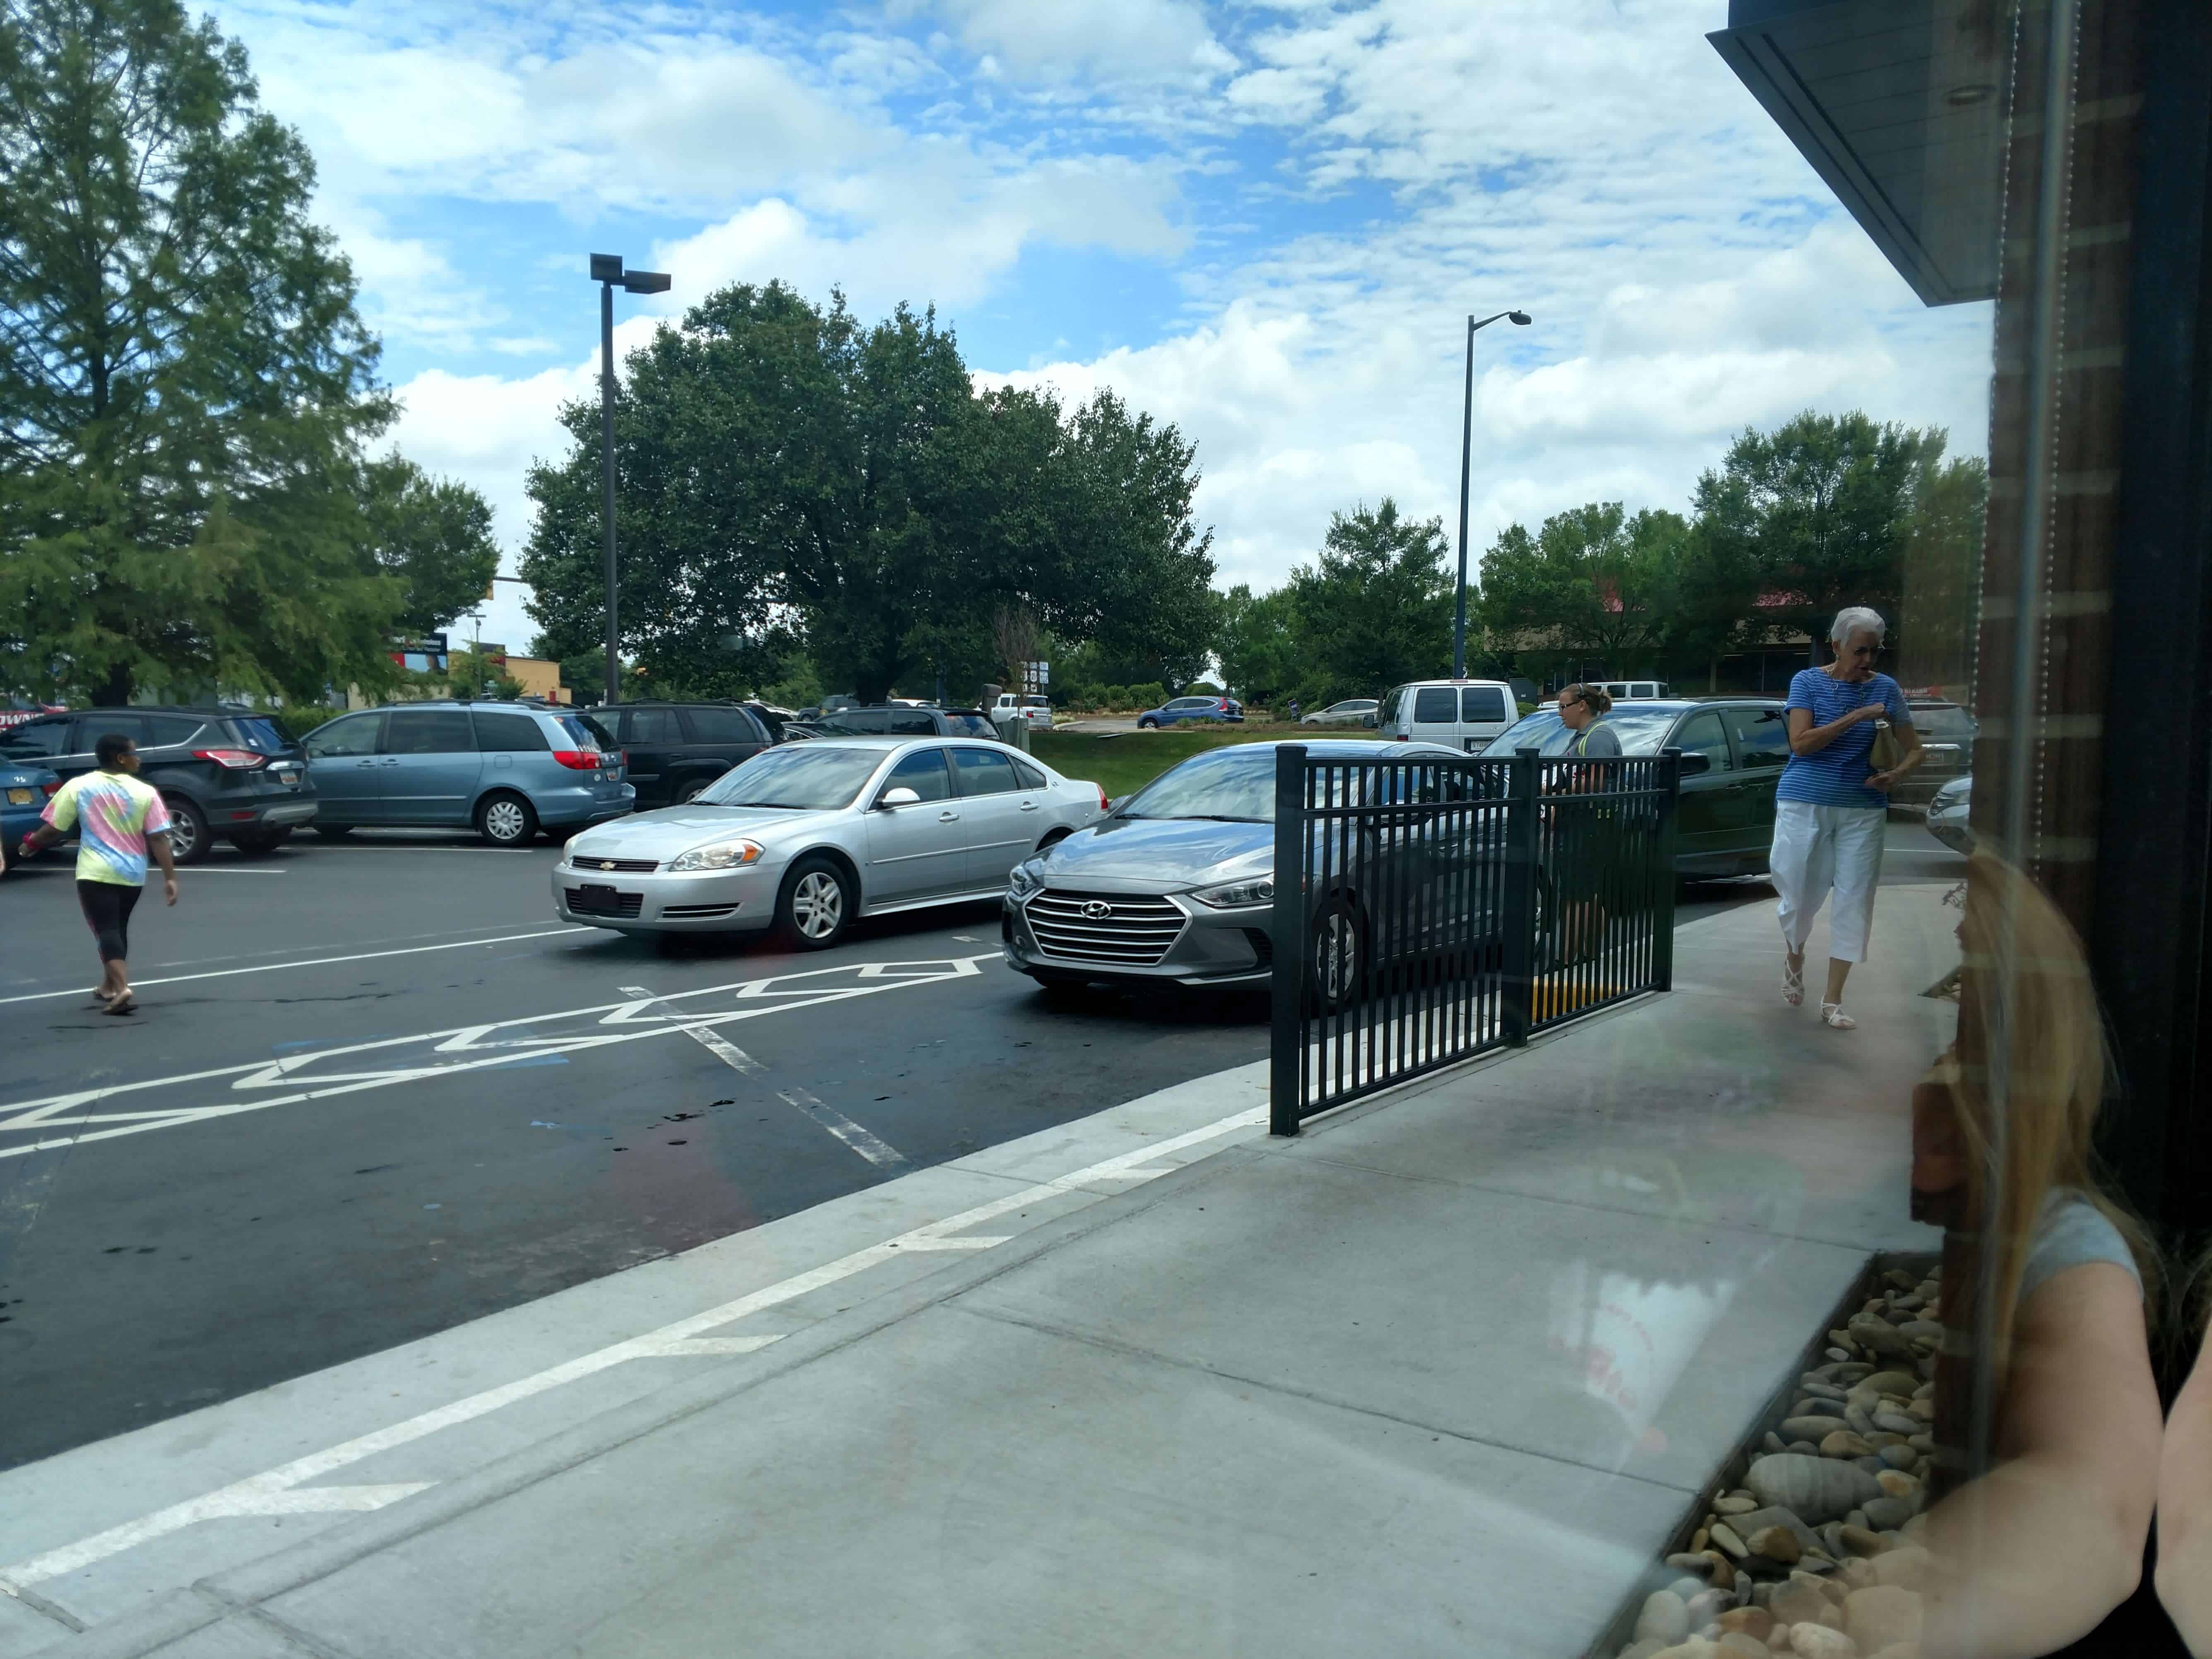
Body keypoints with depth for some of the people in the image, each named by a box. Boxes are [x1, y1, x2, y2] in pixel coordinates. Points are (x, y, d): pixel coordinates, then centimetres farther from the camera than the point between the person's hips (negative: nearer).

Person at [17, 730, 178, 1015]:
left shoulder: (78, 786, -4)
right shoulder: (146, 793, -4)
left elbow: (53, 828, 1)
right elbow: (159, 839, -7)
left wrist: (31, 843, 21)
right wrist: (170, 878, -5)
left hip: (95, 874, -2)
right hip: (132, 875, 2)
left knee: (107, 931, -4)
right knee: (117, 928, 20)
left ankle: (122, 988, -23)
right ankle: (109, 986, 32)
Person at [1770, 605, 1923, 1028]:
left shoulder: (1885, 688, 4)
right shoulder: (1808, 682, -3)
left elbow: (1915, 749, 7)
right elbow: (1800, 742, -14)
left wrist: (1896, 773, -14)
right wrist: (1855, 717, -20)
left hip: (1863, 810, 2)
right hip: (1805, 804, -2)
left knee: (1854, 902, 0)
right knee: (1800, 894, 5)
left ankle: (1833, 1001, 9)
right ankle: (1794, 959, 39)